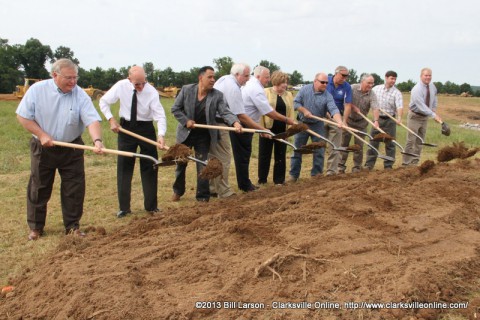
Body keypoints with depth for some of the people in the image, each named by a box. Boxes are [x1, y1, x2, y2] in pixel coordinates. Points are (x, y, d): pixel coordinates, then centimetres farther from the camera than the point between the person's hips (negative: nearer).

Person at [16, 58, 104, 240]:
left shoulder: (80, 95, -12)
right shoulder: (37, 90, -11)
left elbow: (92, 120, -23)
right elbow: (22, 116, -6)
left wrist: (97, 140, -42)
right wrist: (41, 135, -17)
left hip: (72, 149, 1)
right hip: (43, 148, 0)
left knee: (74, 189, 3)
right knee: (38, 189, 9)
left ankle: (72, 226, 18)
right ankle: (35, 227, 25)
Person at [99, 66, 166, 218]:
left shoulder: (151, 91, -18)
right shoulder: (121, 86, -13)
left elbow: (160, 115, -23)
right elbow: (103, 101, 2)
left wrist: (161, 134, -39)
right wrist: (111, 119, -9)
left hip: (146, 128, -1)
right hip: (126, 127, 1)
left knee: (149, 166, 3)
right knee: (124, 166, 3)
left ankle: (151, 206, 15)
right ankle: (124, 207, 11)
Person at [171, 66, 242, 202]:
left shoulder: (217, 95, -11)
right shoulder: (186, 90, -10)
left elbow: (225, 112, -20)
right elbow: (175, 108, -4)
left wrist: (235, 122, -38)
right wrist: (186, 121, -16)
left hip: (203, 136, -1)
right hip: (185, 133, 1)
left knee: (202, 166, 2)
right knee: (180, 163, 15)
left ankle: (203, 197, 13)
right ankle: (178, 191, 36)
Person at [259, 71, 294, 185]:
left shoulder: (289, 95, 10)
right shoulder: (265, 92, -3)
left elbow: (291, 112, 10)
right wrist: (262, 127, -13)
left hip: (282, 130, 4)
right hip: (268, 128, -4)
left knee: (281, 155, 9)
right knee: (264, 154, 5)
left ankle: (279, 180, 18)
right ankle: (262, 180, 15)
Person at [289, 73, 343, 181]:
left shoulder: (328, 96, -9)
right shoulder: (305, 89, -5)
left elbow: (333, 110, -21)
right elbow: (295, 102, -4)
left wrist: (340, 122, -38)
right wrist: (304, 111, -18)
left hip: (317, 125, 0)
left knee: (319, 151, 2)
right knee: (297, 150, 4)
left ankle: (316, 174, 15)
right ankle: (293, 175, 13)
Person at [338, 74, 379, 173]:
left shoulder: (372, 95, -12)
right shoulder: (353, 88, -11)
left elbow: (375, 108, -25)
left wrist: (376, 121, -40)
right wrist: (354, 108, -17)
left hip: (361, 122, 1)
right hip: (348, 119, 0)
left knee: (359, 145, 3)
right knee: (344, 142, 1)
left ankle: (357, 167, 13)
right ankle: (341, 165, 8)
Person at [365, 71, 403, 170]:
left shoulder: (397, 93, -8)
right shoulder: (376, 88, 4)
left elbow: (400, 107, -22)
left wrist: (399, 118, -39)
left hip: (390, 120, -2)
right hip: (377, 118, 2)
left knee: (390, 143, 4)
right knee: (373, 142, 4)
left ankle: (388, 166, 13)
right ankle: (369, 164, 11)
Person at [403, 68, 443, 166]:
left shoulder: (432, 86, 1)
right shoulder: (417, 90, -23)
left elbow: (434, 99, 21)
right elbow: (422, 106, -31)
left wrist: (434, 109, 6)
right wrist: (434, 116, -36)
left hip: (425, 117, 7)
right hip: (415, 116, -7)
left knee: (420, 141, 9)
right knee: (411, 141, -7)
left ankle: (415, 163, 15)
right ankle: (406, 163, -1)